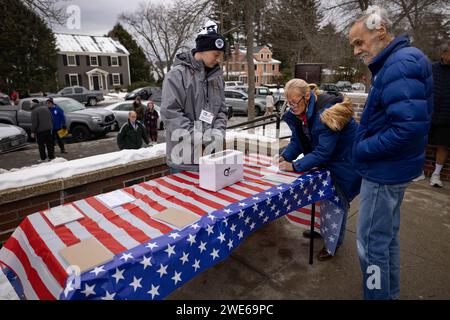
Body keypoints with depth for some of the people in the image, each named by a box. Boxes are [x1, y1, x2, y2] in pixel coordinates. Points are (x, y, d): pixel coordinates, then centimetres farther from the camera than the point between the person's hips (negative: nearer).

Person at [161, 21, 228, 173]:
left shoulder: (217, 76, 11)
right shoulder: (177, 74, -9)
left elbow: (221, 110, 13)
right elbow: (170, 113, -16)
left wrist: (217, 133, -6)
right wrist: (197, 138, -19)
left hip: (210, 153, 6)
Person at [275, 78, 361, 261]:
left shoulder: (327, 112, -35)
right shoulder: (298, 112, -9)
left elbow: (323, 152, -36)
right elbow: (297, 140, -3)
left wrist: (295, 166, -35)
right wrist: (285, 156, -20)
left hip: (344, 162, -7)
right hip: (325, 162, 8)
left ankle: (334, 242, 23)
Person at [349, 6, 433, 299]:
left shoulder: (401, 65, -20)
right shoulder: (395, 62, 12)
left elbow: (410, 127, -29)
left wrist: (363, 150, -18)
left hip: (385, 171, -10)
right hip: (391, 169, 10)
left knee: (371, 242, 2)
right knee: (387, 235, 22)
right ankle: (390, 291, 39)